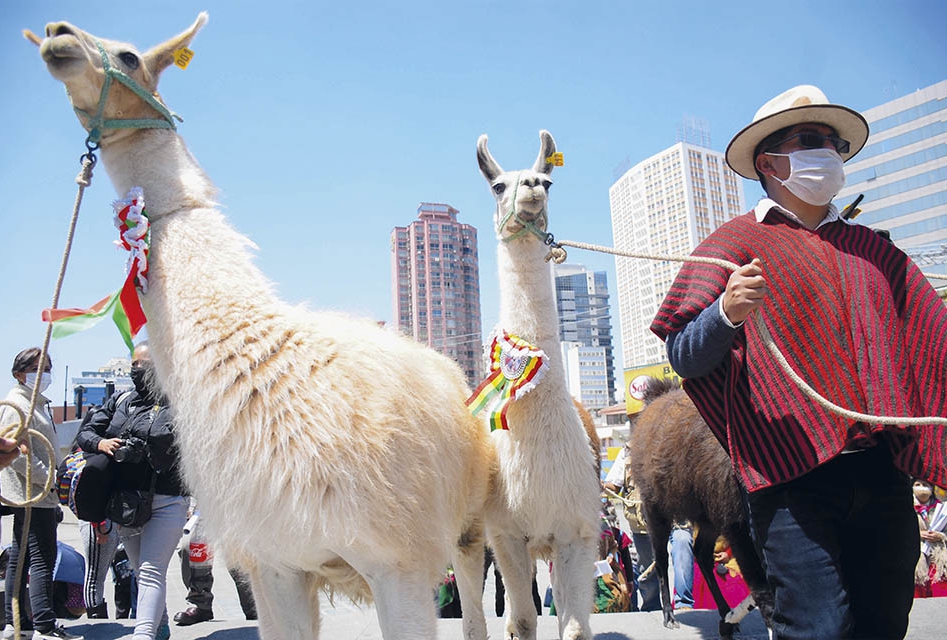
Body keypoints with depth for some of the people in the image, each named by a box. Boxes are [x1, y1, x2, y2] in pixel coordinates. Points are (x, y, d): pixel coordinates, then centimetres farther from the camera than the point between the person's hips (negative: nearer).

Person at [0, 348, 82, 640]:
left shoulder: (37, 403, 21)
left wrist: (55, 478, 18)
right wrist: (50, 478, -18)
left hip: (36, 494, 10)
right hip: (32, 496, -10)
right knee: (42, 558, -11)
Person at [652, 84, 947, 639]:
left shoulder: (875, 250, 20)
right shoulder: (739, 242, 4)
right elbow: (684, 359, -4)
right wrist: (727, 313, -23)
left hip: (883, 468, 5)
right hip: (794, 470, -5)